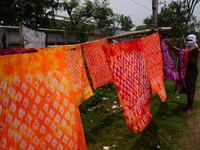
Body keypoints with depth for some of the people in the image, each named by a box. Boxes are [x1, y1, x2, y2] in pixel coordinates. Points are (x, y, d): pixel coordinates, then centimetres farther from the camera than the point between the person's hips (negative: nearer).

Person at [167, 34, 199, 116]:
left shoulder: (195, 48, -14)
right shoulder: (189, 48, 14)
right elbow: (179, 54, 9)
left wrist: (173, 46, -30)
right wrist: (172, 47, -3)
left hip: (192, 70, -9)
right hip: (187, 69, 9)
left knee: (190, 89, -5)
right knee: (188, 88, 14)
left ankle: (191, 109, 2)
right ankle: (188, 105, 26)